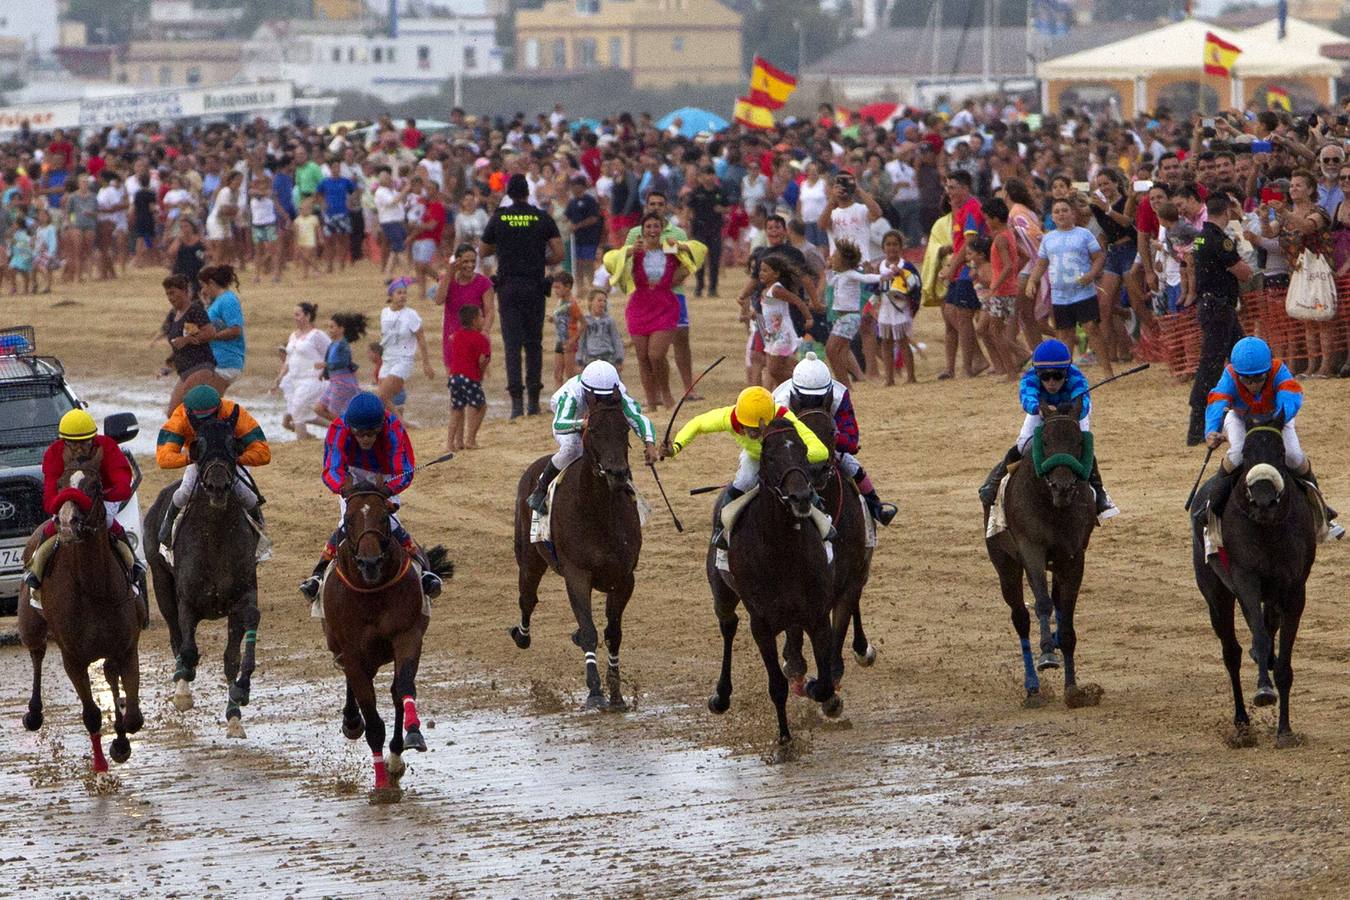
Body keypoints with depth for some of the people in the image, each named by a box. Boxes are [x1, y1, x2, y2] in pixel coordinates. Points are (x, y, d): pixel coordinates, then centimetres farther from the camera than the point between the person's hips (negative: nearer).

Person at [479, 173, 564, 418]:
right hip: (535, 286, 1)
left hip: (508, 286, -1)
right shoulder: (543, 218, 0)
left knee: (512, 344, -3)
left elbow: (482, 251, 9)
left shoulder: (499, 218, 0)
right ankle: (534, 400, 9)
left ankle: (517, 400, -13)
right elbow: (558, 254, -3)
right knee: (534, 343, 10)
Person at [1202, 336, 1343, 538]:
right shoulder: (1230, 377, -36)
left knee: (1293, 455, -21)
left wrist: (1281, 418, -76)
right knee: (1237, 453, -30)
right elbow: (1217, 404, -51)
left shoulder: (1278, 371, -37)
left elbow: (1290, 395, -55)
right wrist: (1212, 432, -71)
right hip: (1240, 418, 0)